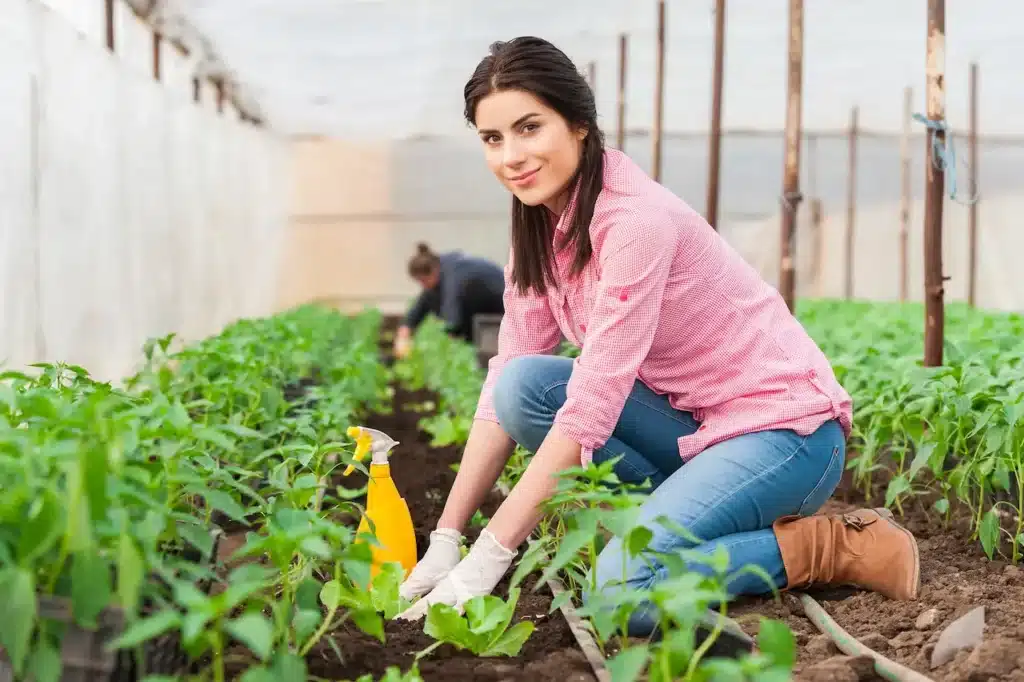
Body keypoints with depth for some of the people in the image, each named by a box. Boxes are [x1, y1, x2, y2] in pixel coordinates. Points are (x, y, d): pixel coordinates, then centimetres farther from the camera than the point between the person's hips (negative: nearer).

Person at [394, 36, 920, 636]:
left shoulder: (636, 219, -24)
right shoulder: (542, 227, 1)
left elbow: (590, 407, -27)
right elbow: (503, 389, -1)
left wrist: (489, 557, -25)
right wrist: (446, 539, -7)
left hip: (783, 428, -7)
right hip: (694, 427, 7)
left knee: (620, 590, -26)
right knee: (524, 383, -14)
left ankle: (831, 546, -5)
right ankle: (671, 521, 0)